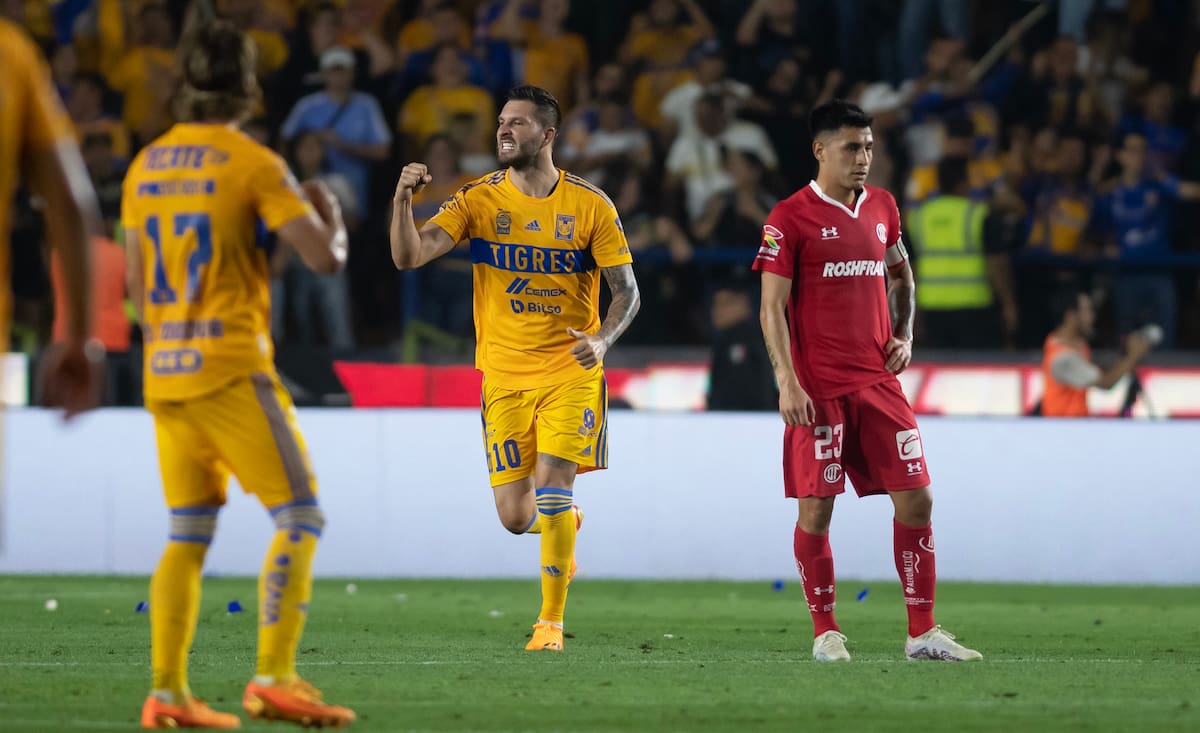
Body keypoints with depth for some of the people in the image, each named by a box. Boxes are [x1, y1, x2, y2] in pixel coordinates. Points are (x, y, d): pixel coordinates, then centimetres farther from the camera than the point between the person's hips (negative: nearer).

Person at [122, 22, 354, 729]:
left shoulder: (147, 165, 11)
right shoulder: (254, 164, -9)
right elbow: (324, 256, -14)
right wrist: (333, 216, 8)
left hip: (165, 374, 7)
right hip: (230, 368, -7)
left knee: (188, 536, 12)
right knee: (300, 516, -4)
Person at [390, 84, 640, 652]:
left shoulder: (590, 205, -3)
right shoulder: (479, 200, -1)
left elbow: (626, 290, 0)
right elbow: (409, 256, -10)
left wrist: (602, 338, -19)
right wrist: (403, 199, -28)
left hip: (571, 372, -2)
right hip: (505, 375, 2)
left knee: (552, 487, -16)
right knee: (514, 516, 0)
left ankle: (551, 621, -4)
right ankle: (566, 521, 38)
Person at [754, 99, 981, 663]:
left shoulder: (881, 206, 12)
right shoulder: (790, 218, -6)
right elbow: (772, 306, -8)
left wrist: (905, 334, 11)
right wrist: (787, 382, -16)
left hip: (878, 381, 5)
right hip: (817, 389, -5)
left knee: (915, 499, -1)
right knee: (816, 508, -3)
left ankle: (923, 633, 5)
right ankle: (825, 633, 10)